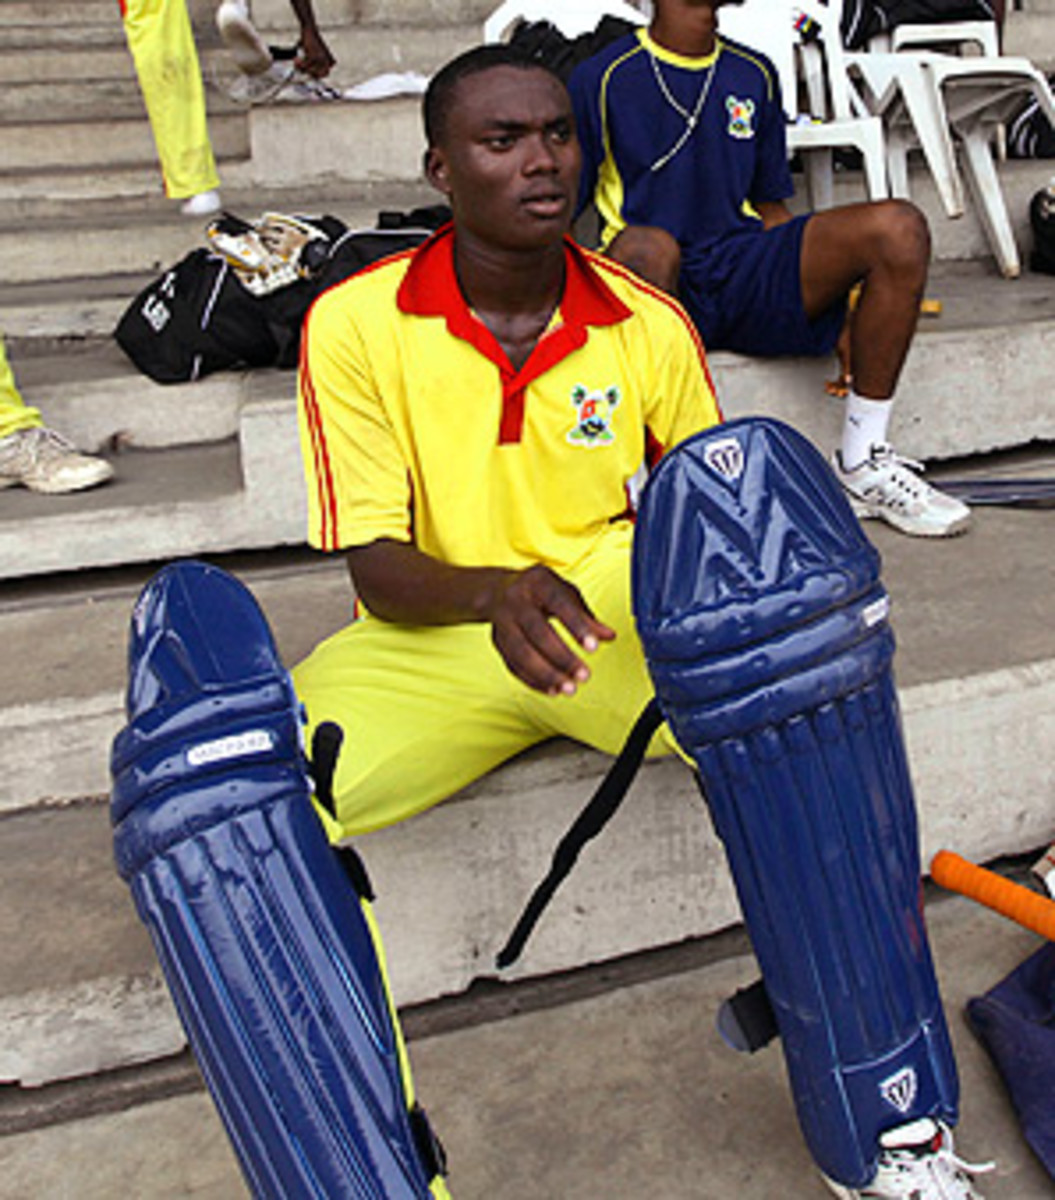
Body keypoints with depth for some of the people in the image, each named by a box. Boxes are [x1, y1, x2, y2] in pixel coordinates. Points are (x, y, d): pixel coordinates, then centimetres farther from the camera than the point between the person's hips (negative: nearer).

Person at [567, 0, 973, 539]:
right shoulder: (602, 79, 3)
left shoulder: (754, 75, 20)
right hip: (656, 292, -4)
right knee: (648, 248, -40)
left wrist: (832, 283, 7)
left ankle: (863, 465, -13)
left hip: (745, 278, 5)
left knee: (899, 228, -18)